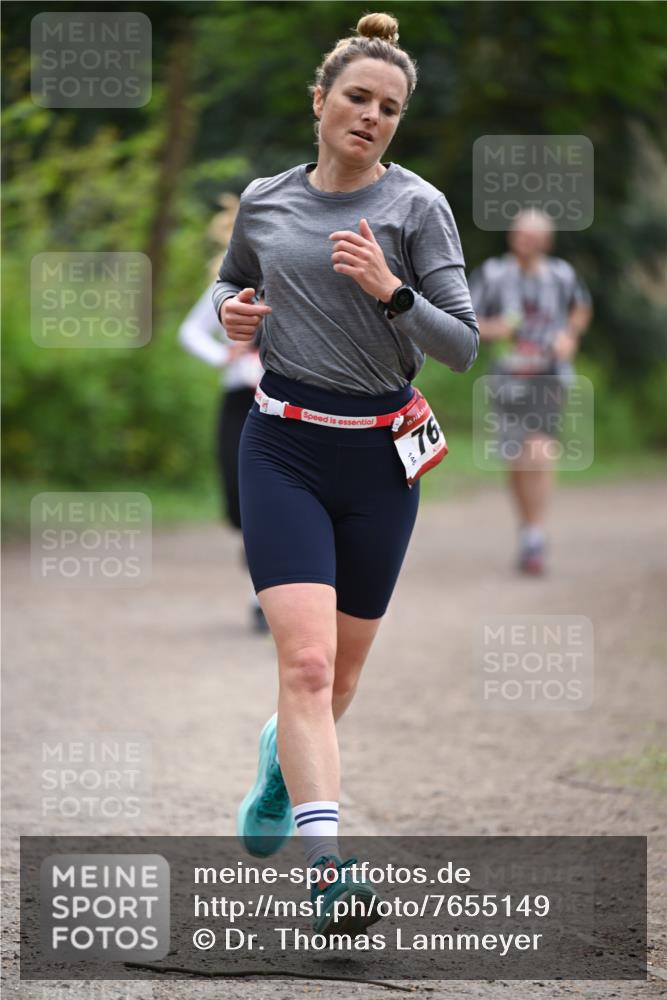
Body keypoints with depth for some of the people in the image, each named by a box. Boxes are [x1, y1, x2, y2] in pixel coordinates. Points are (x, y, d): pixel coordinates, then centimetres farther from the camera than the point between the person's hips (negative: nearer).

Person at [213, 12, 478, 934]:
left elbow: (463, 346, -6)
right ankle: (328, 868, -23)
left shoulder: (417, 207, -3)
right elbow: (232, 279, 25)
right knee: (306, 659, -17)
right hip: (284, 450, 0)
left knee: (342, 669, 14)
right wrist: (232, 308, 1)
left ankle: (283, 758, 48)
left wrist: (390, 291, -23)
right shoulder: (264, 201, 5)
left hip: (380, 457, 0)